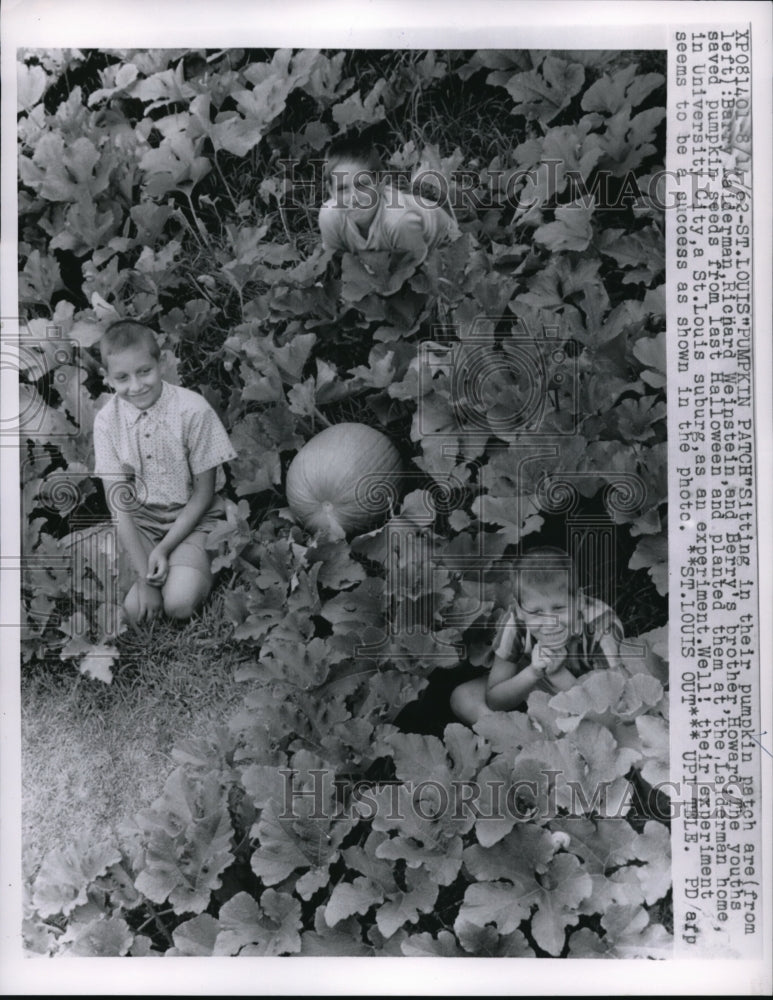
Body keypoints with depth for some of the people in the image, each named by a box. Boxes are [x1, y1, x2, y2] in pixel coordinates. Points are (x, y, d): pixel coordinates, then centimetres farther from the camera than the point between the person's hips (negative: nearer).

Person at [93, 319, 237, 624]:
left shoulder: (193, 410, -17)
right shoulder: (107, 420, -9)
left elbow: (203, 493, -8)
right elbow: (118, 502, -10)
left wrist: (164, 548, -15)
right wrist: (143, 575, -19)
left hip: (191, 518, -2)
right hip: (139, 521, 2)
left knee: (179, 603, -25)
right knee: (132, 609, -20)